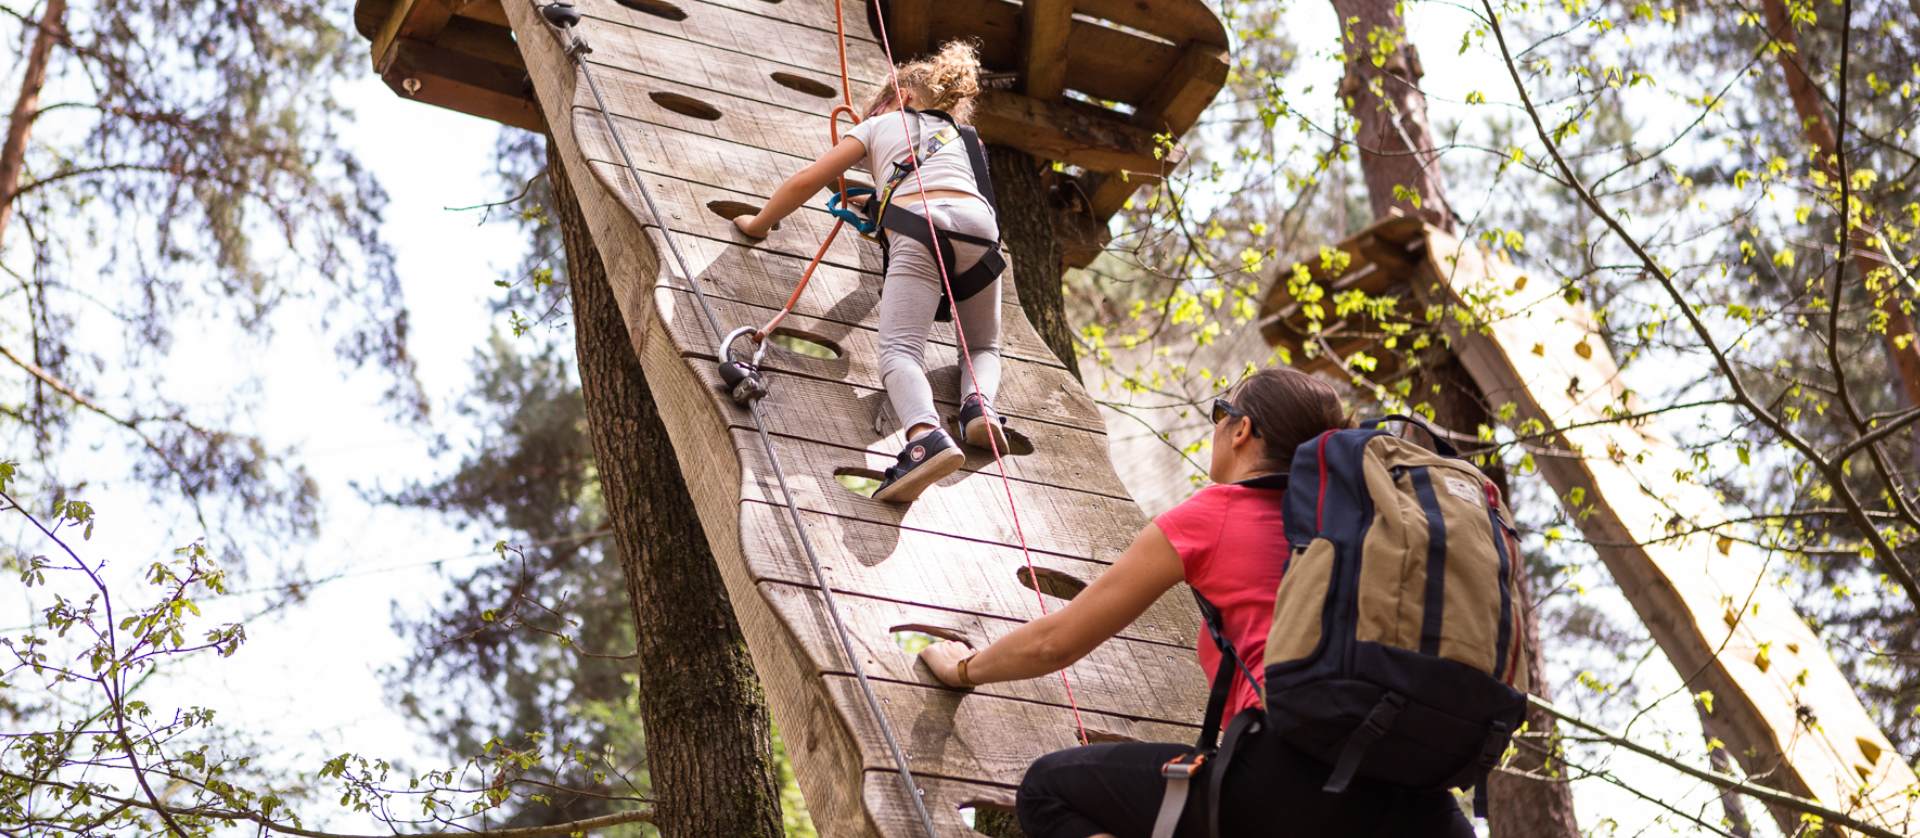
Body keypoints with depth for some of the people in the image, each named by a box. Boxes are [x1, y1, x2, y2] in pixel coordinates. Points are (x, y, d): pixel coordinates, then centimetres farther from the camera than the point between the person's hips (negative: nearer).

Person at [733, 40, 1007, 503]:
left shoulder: (878, 125, 27)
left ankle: (926, 436, -47)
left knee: (900, 351, -16)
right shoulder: (961, 134, 38)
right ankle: (979, 405, -12)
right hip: (979, 226, 4)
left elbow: (806, 181, 21)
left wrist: (759, 223, 35)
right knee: (983, 347, 24)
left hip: (919, 229, -4)